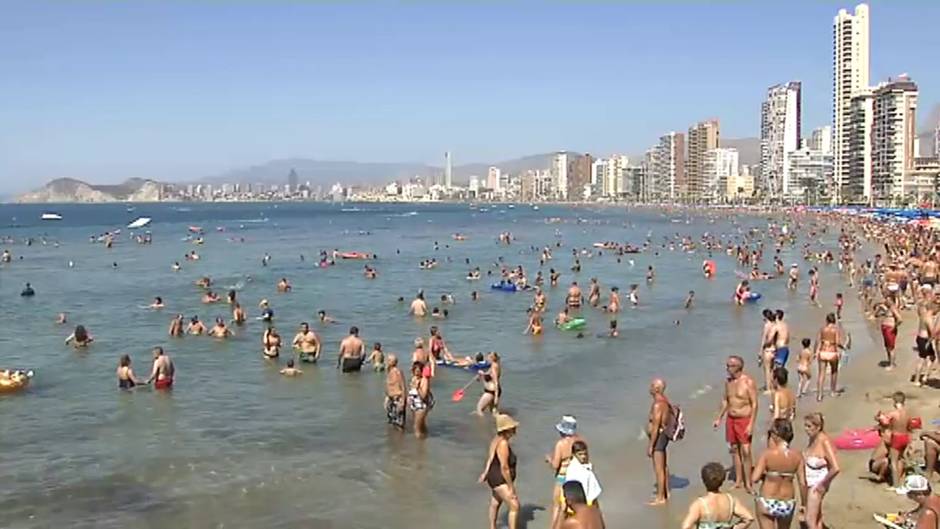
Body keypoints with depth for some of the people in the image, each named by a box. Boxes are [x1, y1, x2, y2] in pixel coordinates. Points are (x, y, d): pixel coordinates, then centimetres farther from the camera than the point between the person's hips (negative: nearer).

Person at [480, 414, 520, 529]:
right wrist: (511, 487, -25)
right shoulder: (503, 443, -27)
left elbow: (490, 458, 14)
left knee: (495, 503, 28)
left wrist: (485, 473, 23)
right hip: (500, 480, -11)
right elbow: (504, 467, -29)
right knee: (515, 506, -13)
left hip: (495, 477, 11)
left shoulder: (497, 439, 2)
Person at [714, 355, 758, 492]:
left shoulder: (748, 382, -14)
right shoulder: (728, 381, 6)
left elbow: (754, 404, -14)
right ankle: (738, 480, 20)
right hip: (731, 419, 6)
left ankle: (748, 483, 1)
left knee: (746, 451, -7)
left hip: (744, 419, -6)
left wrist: (751, 424, -18)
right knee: (735, 450, 11)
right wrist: (719, 418, 14)